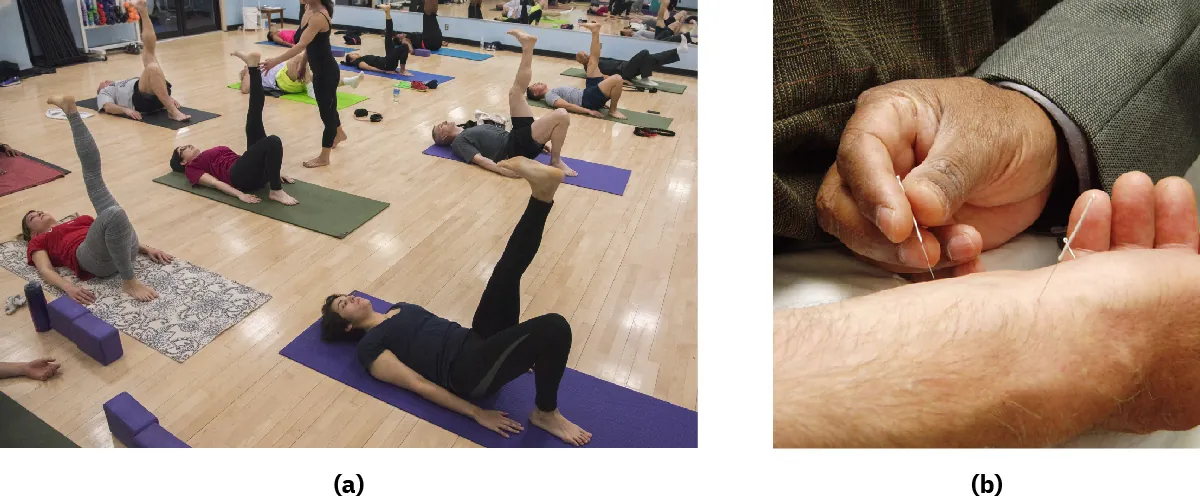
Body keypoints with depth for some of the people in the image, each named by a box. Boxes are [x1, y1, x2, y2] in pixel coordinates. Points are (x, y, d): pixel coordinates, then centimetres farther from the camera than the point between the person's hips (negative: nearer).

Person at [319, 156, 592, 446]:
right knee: (554, 327, -30)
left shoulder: (399, 309, 28)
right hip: (473, 371, -8)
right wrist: (478, 414, -15)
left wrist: (524, 349, 23)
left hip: (478, 341, 8)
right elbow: (419, 385, -6)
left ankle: (542, 195, -23)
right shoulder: (370, 347, 4)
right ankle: (546, 414, -12)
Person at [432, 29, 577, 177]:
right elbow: (479, 159, -13)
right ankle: (555, 162, -12)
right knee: (561, 116, -24)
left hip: (518, 136, 9)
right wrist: (498, 168, -34)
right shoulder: (459, 142, 5)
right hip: (517, 148, -9)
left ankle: (527, 47, 2)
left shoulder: (472, 129, 32)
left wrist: (539, 138, 26)